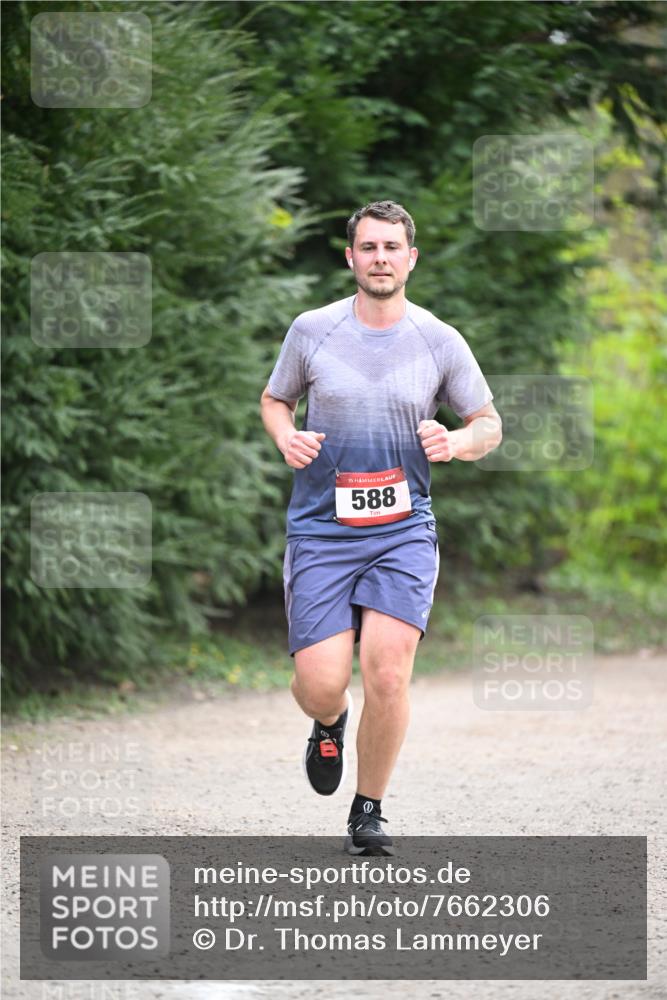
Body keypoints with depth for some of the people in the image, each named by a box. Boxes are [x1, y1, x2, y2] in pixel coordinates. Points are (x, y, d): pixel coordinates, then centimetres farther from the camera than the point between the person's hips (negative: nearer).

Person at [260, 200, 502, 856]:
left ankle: (368, 813, 4)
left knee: (387, 671, -17)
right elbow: (274, 399, 17)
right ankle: (329, 725, 30)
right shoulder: (312, 331, 2)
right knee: (321, 686, -10)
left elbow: (488, 424, 12)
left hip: (403, 531, 0)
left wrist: (455, 443, -11)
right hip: (320, 529, 0)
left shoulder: (440, 342, 2)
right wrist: (286, 437, -5)